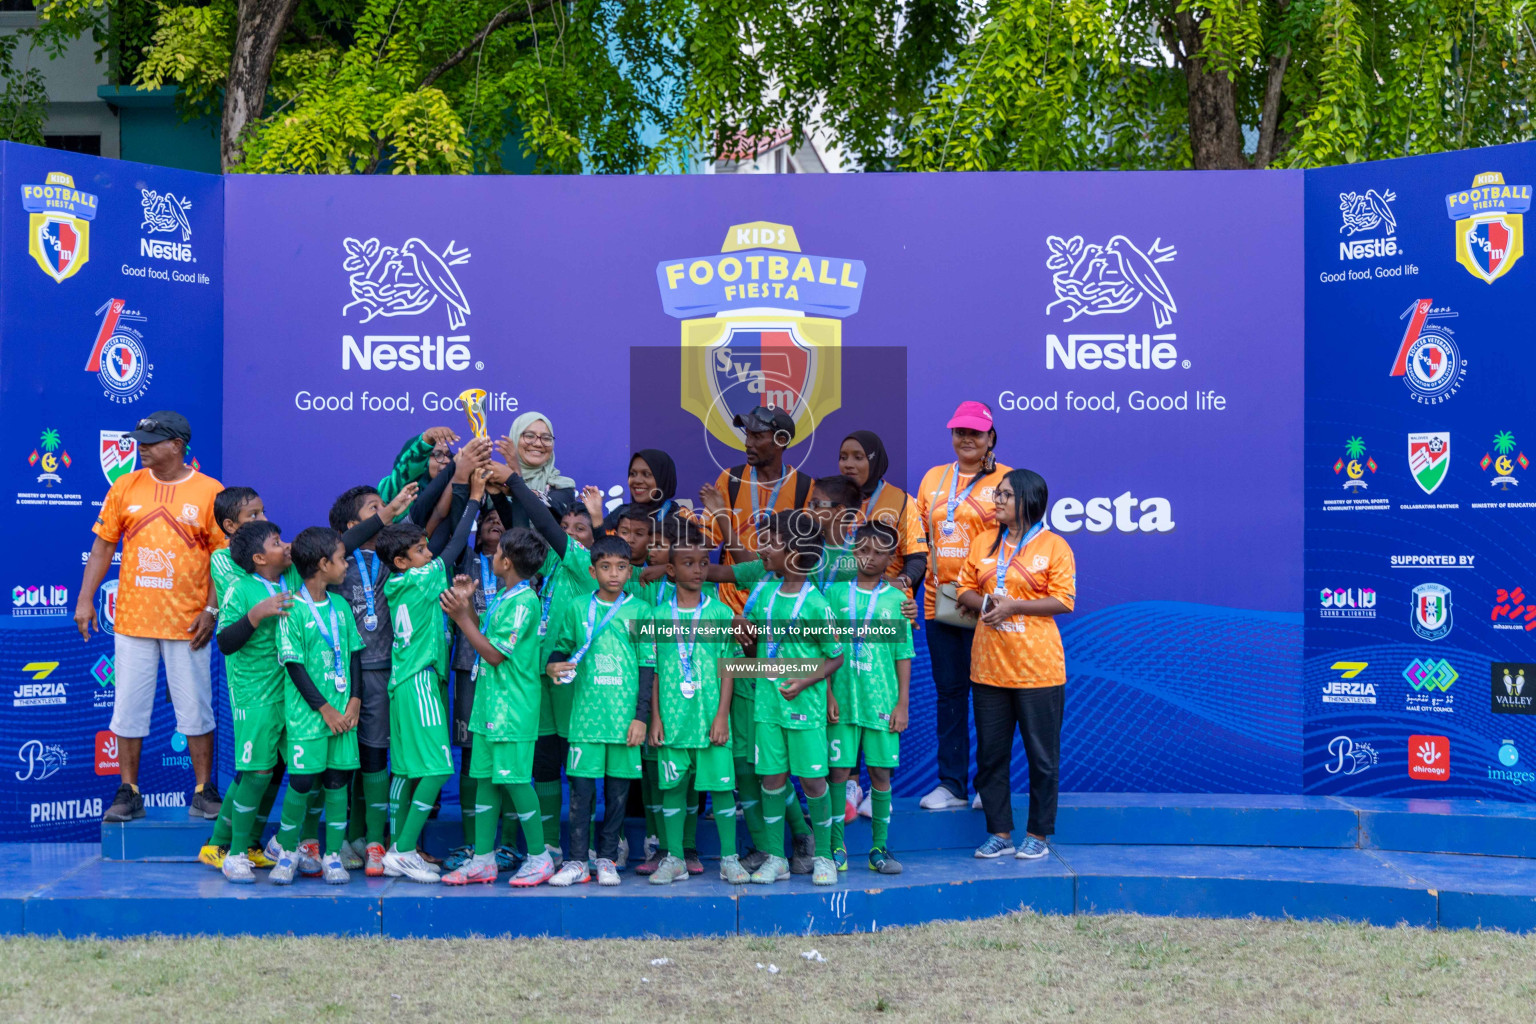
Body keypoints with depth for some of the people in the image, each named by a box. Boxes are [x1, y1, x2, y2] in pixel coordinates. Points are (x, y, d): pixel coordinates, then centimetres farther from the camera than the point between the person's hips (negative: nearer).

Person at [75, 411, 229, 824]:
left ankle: (204, 792, 14)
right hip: (133, 619, 3)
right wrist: (85, 599, 2)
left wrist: (212, 610, -8)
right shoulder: (126, 487, 5)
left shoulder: (210, 492, -2)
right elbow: (103, 544, 9)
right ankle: (129, 794, 15)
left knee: (195, 709, 3)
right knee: (128, 707, 5)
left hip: (188, 622, -2)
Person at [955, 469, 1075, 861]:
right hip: (988, 667, 5)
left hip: (1038, 668, -5)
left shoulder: (1053, 546, -4)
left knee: (1041, 755, 3)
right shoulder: (984, 542, 11)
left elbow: (1064, 601, -9)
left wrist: (1013, 606, -16)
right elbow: (965, 589, 12)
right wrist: (984, 603, -9)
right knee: (990, 753, 8)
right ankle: (999, 833, 19)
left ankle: (1037, 835, 15)